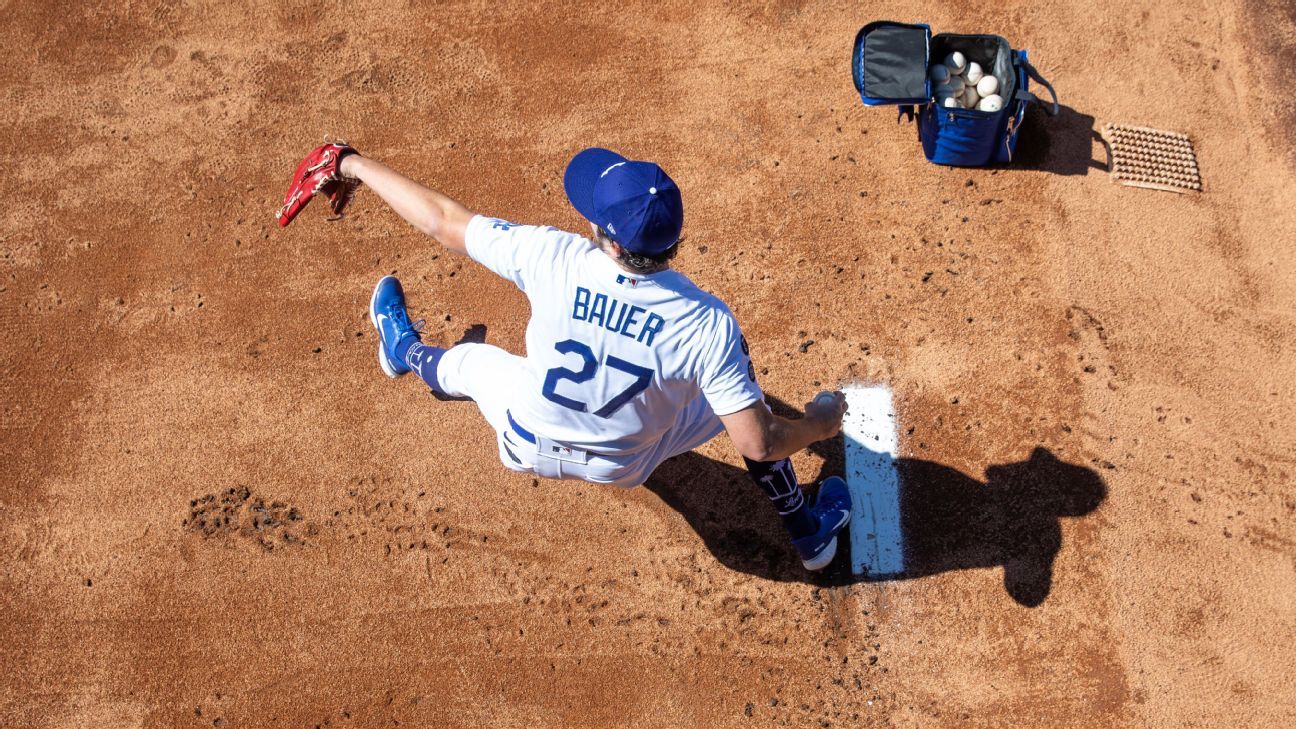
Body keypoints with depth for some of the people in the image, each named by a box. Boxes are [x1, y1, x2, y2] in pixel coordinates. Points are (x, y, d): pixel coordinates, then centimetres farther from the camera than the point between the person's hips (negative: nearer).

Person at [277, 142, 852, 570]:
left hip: (526, 446, 0)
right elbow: (759, 446, -29)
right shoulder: (707, 324, -34)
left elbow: (441, 219, -21)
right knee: (740, 385, 22)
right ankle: (808, 534, 39)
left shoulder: (554, 259, -33)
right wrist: (821, 425, -7)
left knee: (470, 360, 30)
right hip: (628, 466, 0)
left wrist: (356, 165, -5)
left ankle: (405, 352, 69)